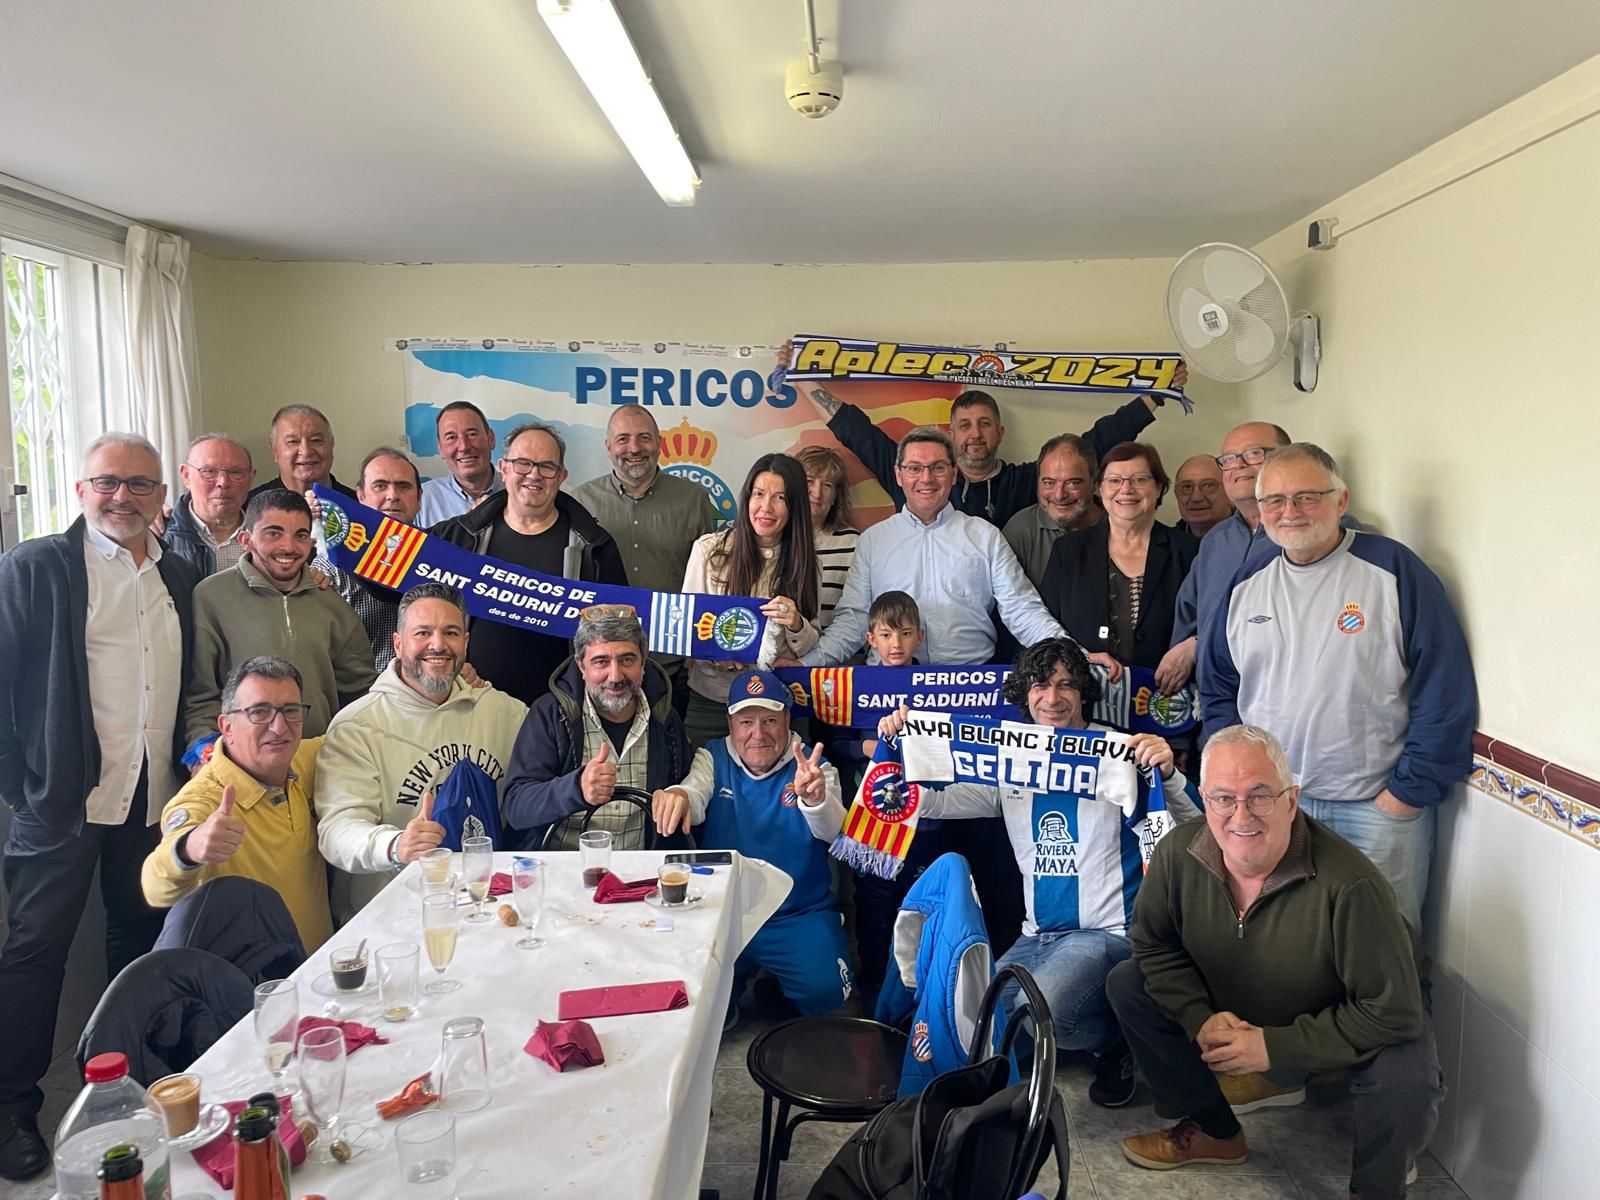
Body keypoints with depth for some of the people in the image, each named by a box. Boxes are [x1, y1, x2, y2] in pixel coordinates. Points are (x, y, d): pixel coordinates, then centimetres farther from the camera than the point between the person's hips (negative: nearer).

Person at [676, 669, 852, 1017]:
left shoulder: (814, 767, -1)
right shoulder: (712, 759, 3)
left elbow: (834, 832, -19)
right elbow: (695, 800, -18)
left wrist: (816, 799, -44)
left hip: (801, 916, 0)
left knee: (824, 991, -21)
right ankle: (723, 1013, 18)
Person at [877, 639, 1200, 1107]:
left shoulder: (1119, 755, -8)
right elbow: (928, 801, 1)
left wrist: (1167, 774, -32)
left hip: (1107, 932, -5)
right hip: (1036, 936, 6)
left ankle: (1116, 1041, 5)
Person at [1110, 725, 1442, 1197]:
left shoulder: (1349, 884, -36)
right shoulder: (1177, 853, -23)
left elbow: (1393, 1012, -30)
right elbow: (1154, 946, -5)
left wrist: (1274, 1047, -27)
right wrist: (1200, 1020, -20)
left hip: (1329, 1028, -4)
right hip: (1233, 1017, 4)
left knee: (1407, 1081, -32)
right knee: (1127, 985, -7)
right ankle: (1215, 1131, 13)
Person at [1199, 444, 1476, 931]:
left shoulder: (1394, 571, -8)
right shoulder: (1246, 586, 6)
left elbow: (1445, 694, -10)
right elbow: (1218, 689, 14)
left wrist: (1407, 791, -11)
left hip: (1378, 806, -4)